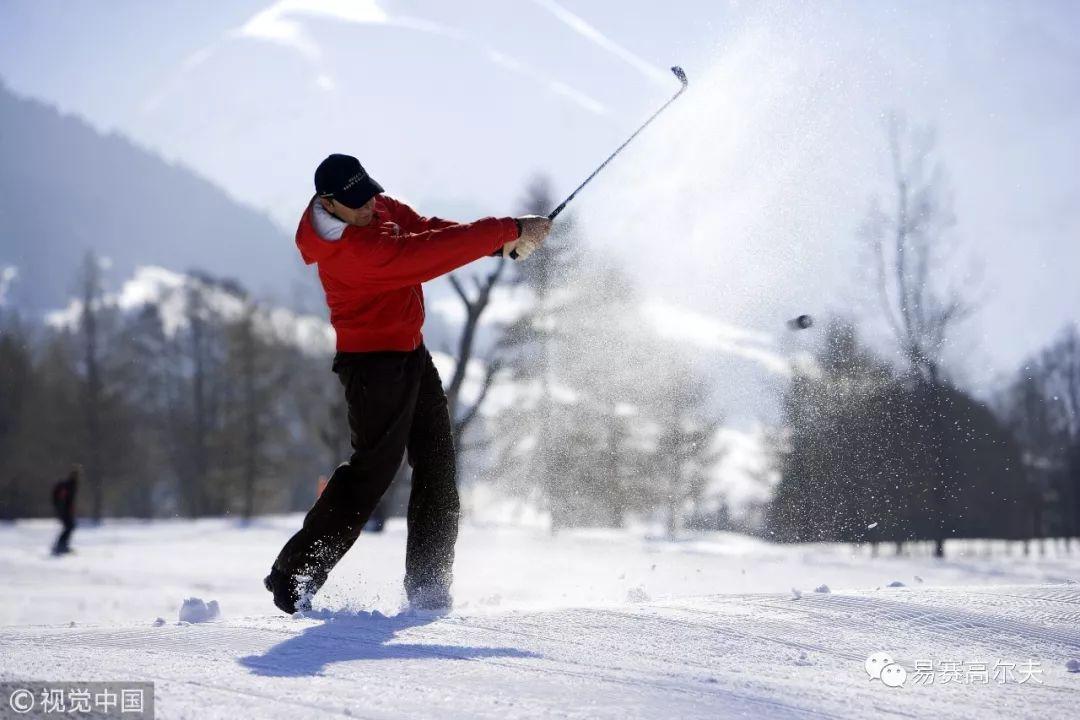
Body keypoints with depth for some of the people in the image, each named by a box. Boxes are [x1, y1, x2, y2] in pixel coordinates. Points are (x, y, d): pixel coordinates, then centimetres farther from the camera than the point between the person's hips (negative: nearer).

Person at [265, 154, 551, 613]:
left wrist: (499, 242, -12)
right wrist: (509, 230, -29)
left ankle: (427, 588, 12)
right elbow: (426, 255, -32)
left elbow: (429, 231, 4)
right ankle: (293, 575, -1)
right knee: (373, 470, -9)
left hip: (412, 354, 10)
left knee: (438, 468, 7)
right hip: (375, 364, -9)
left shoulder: (378, 208, 2)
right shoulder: (351, 249, -27)